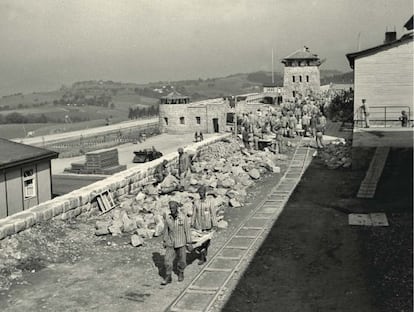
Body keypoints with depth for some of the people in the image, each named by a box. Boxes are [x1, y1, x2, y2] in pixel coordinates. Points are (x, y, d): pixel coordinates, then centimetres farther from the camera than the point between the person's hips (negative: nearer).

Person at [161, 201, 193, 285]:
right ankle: (168, 277, 8)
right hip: (170, 243, 2)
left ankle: (181, 273, 36)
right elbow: (166, 230, 6)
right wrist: (165, 241, 11)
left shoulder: (183, 218, -15)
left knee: (181, 260, 9)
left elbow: (187, 231, -8)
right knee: (167, 260, -5)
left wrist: (189, 243, -6)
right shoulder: (167, 218, -7)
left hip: (181, 243, -2)